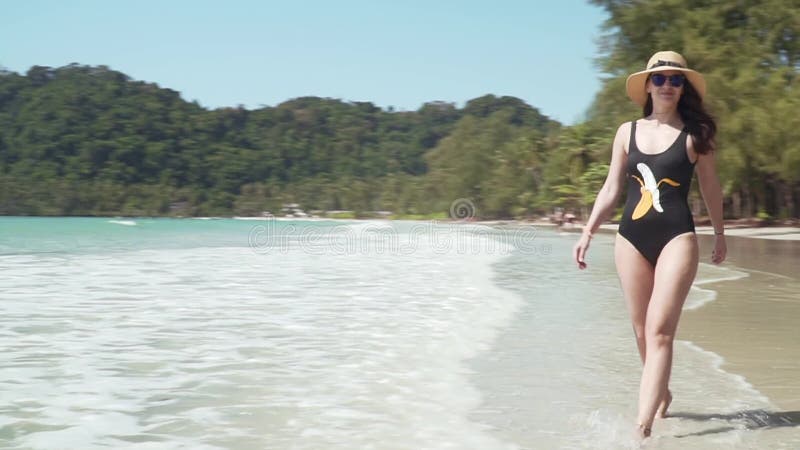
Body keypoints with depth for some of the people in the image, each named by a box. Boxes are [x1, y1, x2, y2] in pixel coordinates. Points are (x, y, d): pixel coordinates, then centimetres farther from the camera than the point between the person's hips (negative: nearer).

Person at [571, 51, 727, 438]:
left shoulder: (694, 134, 2)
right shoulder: (627, 132, 8)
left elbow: (710, 188, 13)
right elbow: (611, 189, 11)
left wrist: (719, 234, 20)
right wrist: (587, 232, 3)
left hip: (677, 237, -3)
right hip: (631, 239, 3)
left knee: (660, 330, -13)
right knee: (643, 332, 9)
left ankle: (642, 425, -16)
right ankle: (661, 395, 32)